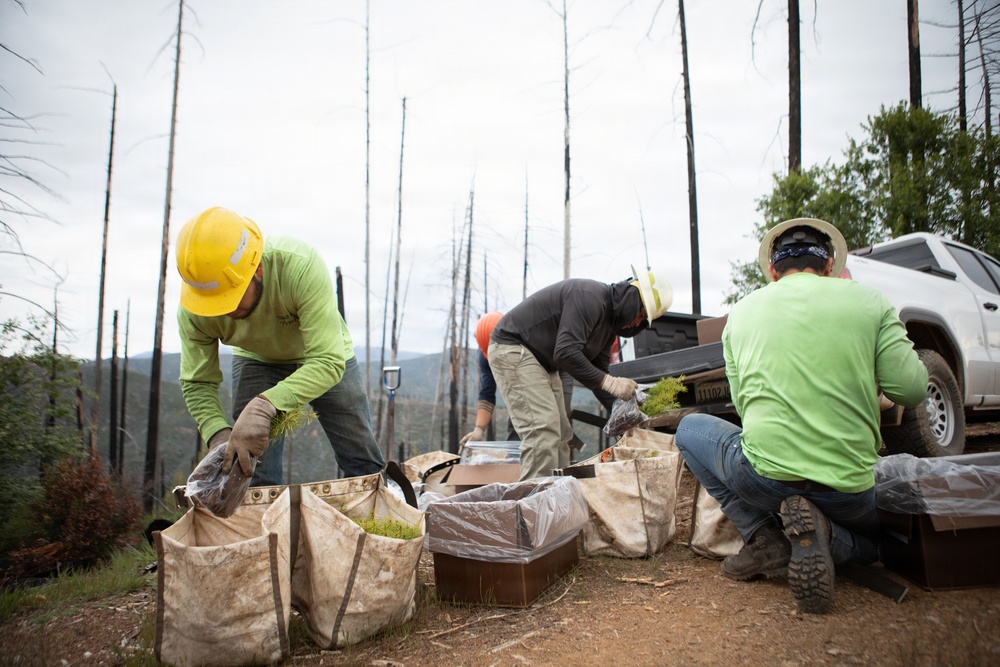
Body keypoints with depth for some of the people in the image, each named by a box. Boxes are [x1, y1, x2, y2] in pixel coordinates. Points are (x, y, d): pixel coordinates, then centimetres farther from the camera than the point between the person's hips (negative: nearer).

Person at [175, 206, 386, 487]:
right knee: (253, 476, -8)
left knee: (365, 466, 2)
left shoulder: (302, 266, -41)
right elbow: (196, 384, -19)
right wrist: (219, 434, -38)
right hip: (256, 359, 2)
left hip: (326, 353, -1)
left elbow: (328, 361, -44)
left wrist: (265, 406, -57)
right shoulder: (192, 308, -29)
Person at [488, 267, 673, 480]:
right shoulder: (590, 297, -23)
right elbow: (566, 353, -31)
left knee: (560, 434, 7)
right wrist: (610, 382, -28)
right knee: (543, 427, -21)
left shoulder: (608, 322, 9)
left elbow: (597, 372, 10)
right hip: (512, 348, -11)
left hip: (542, 362, 11)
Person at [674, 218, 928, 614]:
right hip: (849, 486, 1)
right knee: (871, 536, 36)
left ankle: (763, 537, 7)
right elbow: (911, 391, -2)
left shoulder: (743, 311, 7)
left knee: (690, 429, 26)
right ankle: (823, 537, -3)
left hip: (765, 477, -1)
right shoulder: (869, 302, 2)